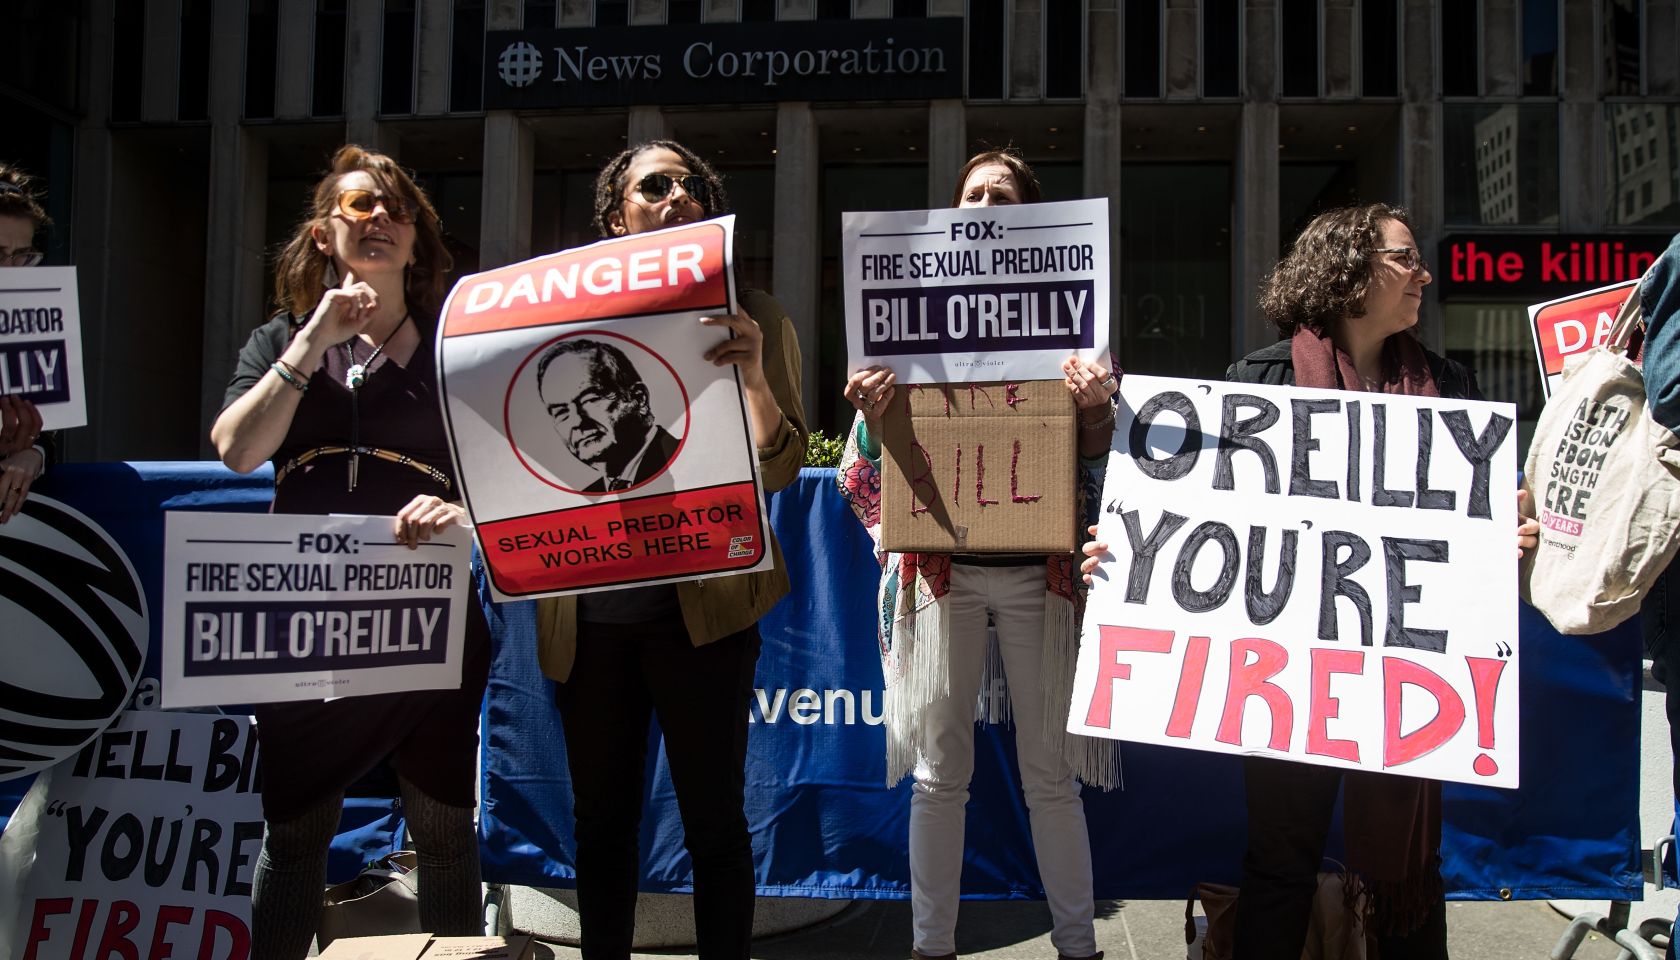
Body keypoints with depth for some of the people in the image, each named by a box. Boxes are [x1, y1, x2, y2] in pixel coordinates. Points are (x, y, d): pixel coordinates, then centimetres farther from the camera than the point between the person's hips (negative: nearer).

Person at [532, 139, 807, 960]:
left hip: (699, 607, -2)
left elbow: (780, 470, -6)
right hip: (588, 610, 3)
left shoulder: (749, 315, 0)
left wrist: (754, 380, -24)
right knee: (601, 819, 13)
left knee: (713, 820, 4)